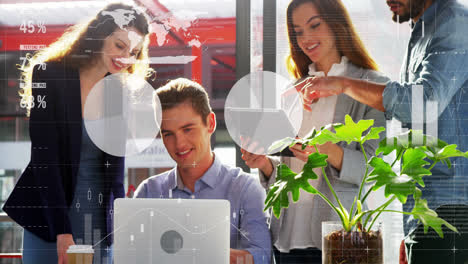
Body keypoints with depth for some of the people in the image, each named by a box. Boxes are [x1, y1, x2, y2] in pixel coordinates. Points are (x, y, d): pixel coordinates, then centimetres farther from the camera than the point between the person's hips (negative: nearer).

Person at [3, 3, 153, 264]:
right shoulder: (49, 76, -7)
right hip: (49, 215, -3)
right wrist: (62, 231, -20)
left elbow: (116, 167, 9)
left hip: (99, 218, 4)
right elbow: (44, 157, -13)